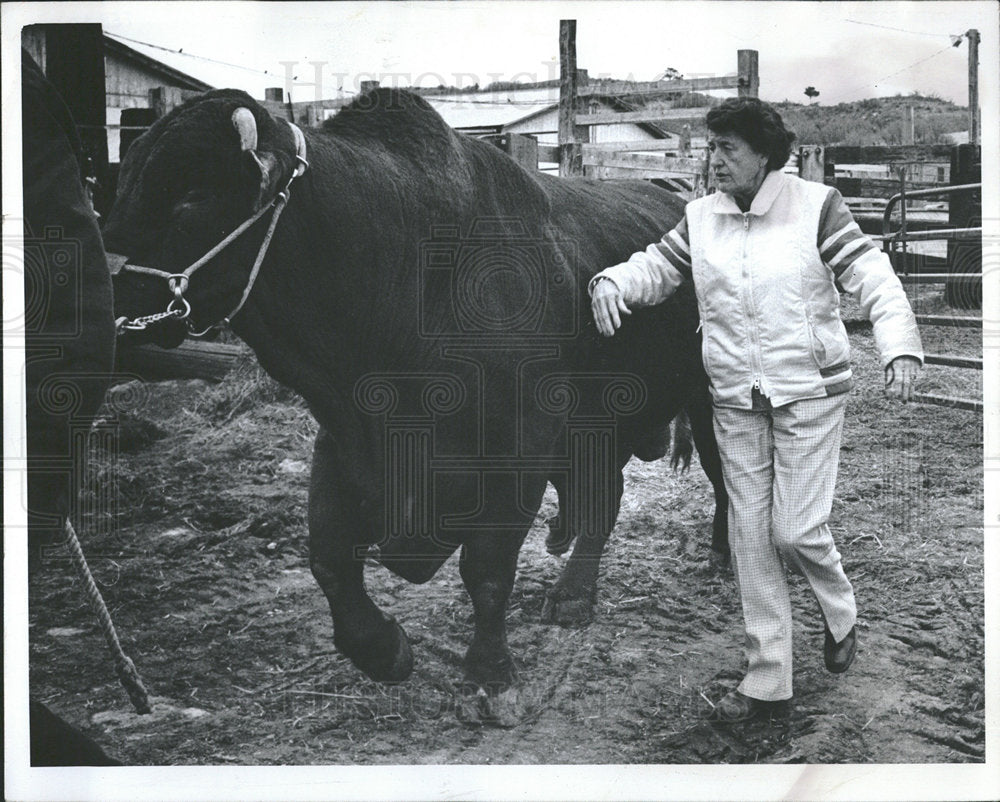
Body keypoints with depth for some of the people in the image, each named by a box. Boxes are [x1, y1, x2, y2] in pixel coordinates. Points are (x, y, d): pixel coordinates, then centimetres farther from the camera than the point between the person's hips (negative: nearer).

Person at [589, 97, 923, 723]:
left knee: (796, 531, -7)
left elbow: (875, 279, -12)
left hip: (811, 393, -4)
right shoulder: (702, 218, 4)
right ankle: (768, 683, 14)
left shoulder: (816, 206, -8)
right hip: (736, 402, 4)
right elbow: (656, 268, 13)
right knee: (751, 538, 5)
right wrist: (613, 282, -9)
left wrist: (901, 349, -26)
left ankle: (841, 615, 28)